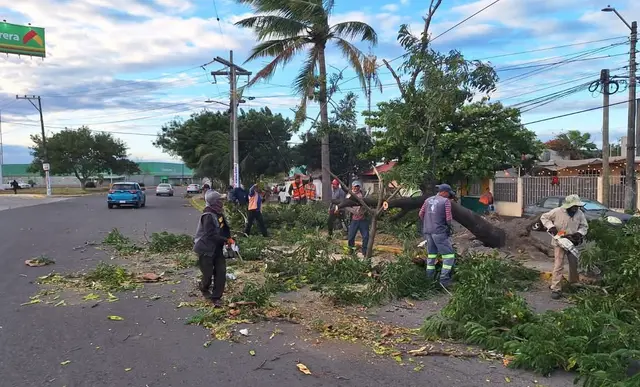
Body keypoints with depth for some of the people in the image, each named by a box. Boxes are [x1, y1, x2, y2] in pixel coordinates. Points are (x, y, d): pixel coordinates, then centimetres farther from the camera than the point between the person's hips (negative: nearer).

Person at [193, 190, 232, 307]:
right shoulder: (208, 216, -23)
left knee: (221, 272, 0)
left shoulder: (218, 213, 4)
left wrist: (228, 238, 0)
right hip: (206, 249, -8)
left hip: (217, 248, 8)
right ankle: (203, 287, 37)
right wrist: (226, 240, -22)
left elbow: (223, 229, 16)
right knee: (208, 274, 3)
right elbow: (211, 235, -27)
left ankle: (216, 297, 10)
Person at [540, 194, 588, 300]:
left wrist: (579, 233, -15)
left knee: (574, 265, 15)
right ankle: (556, 289, -6)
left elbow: (584, 226, 5)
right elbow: (544, 217, -4)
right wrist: (551, 226, -19)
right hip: (559, 243, -4)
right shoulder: (557, 212, -15)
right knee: (558, 266, -8)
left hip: (573, 243, 4)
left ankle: (574, 284, 38)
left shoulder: (580, 214, -4)